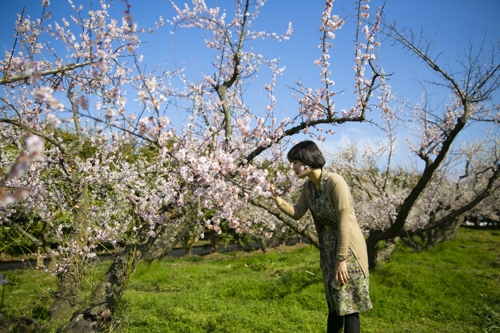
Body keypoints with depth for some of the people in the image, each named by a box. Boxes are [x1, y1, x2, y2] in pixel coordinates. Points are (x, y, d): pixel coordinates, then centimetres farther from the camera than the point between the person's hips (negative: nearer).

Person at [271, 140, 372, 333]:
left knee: (348, 306, 1)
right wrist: (279, 202, -14)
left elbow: (344, 223, -22)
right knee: (334, 306, 18)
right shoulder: (308, 185, 1)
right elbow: (297, 213, 5)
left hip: (348, 248, -7)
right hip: (328, 249, 7)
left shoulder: (335, 182, -22)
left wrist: (342, 259, -21)